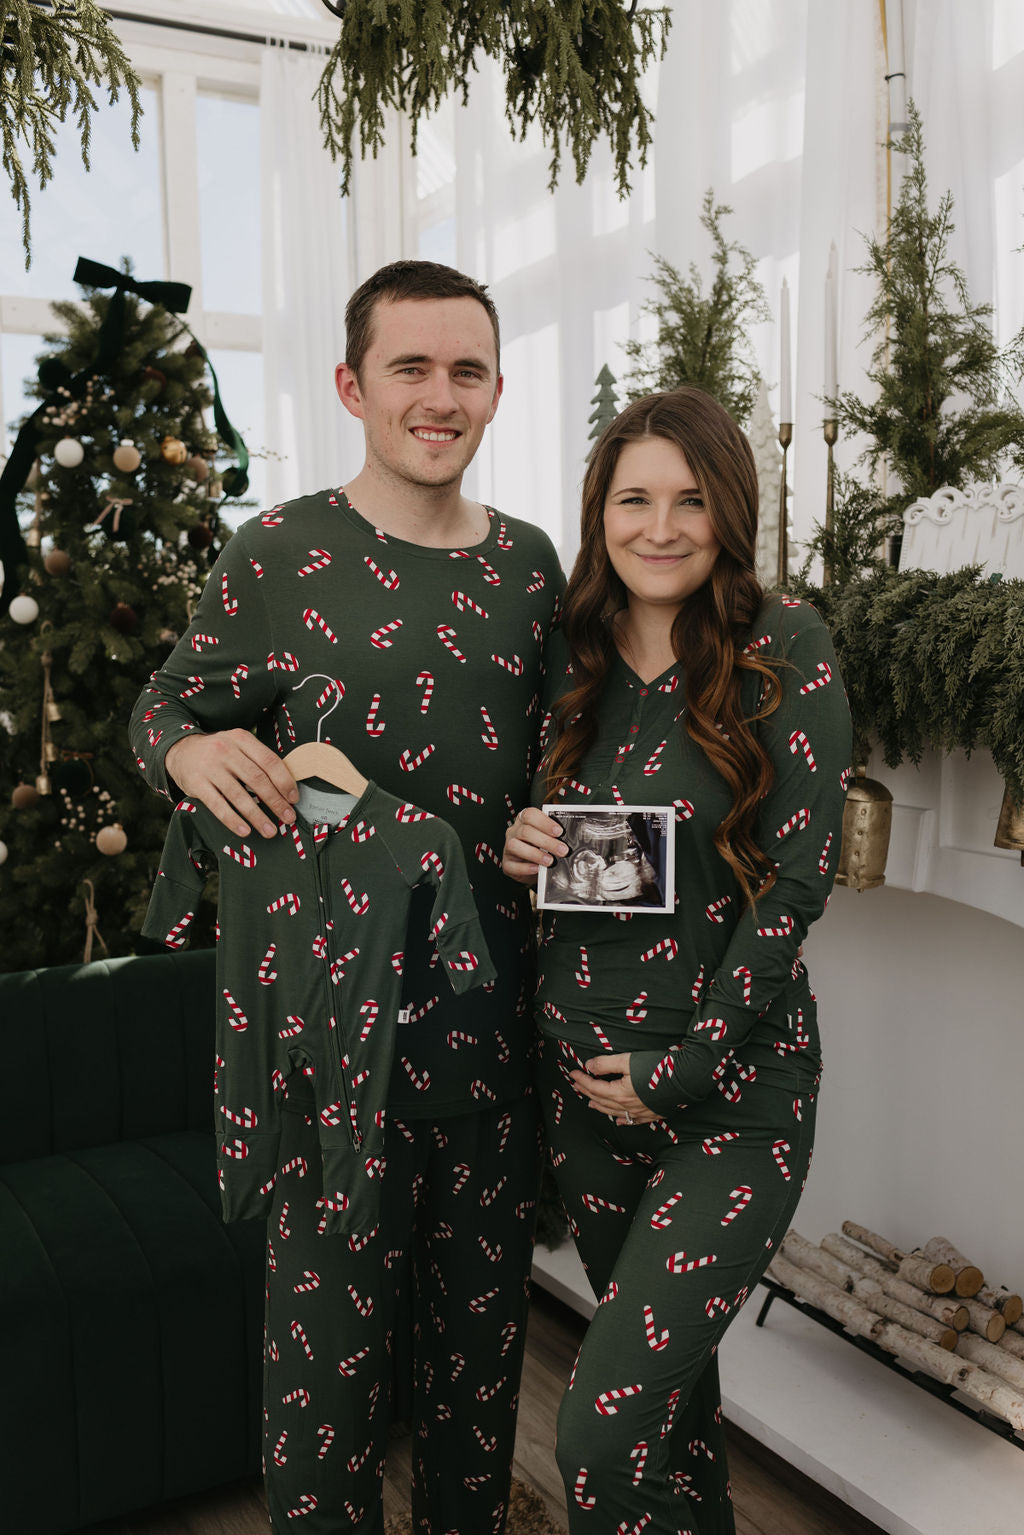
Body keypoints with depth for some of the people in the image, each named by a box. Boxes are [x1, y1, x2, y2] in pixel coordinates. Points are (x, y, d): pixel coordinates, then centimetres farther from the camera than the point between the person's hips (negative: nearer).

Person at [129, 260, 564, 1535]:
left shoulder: (527, 563, 9)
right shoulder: (279, 553, -4)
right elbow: (164, 708, 5)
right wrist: (194, 753, -17)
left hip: (490, 995, 4)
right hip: (331, 993, -4)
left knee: (483, 1313, 17)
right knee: (330, 1315, 6)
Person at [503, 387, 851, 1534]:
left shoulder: (786, 649, -9)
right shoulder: (573, 658, 5)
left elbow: (797, 879, -12)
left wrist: (682, 1068, -12)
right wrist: (520, 847, -8)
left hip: (734, 1090, -4)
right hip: (580, 1070, 5)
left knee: (603, 1436, -10)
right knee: (667, 1372, 19)